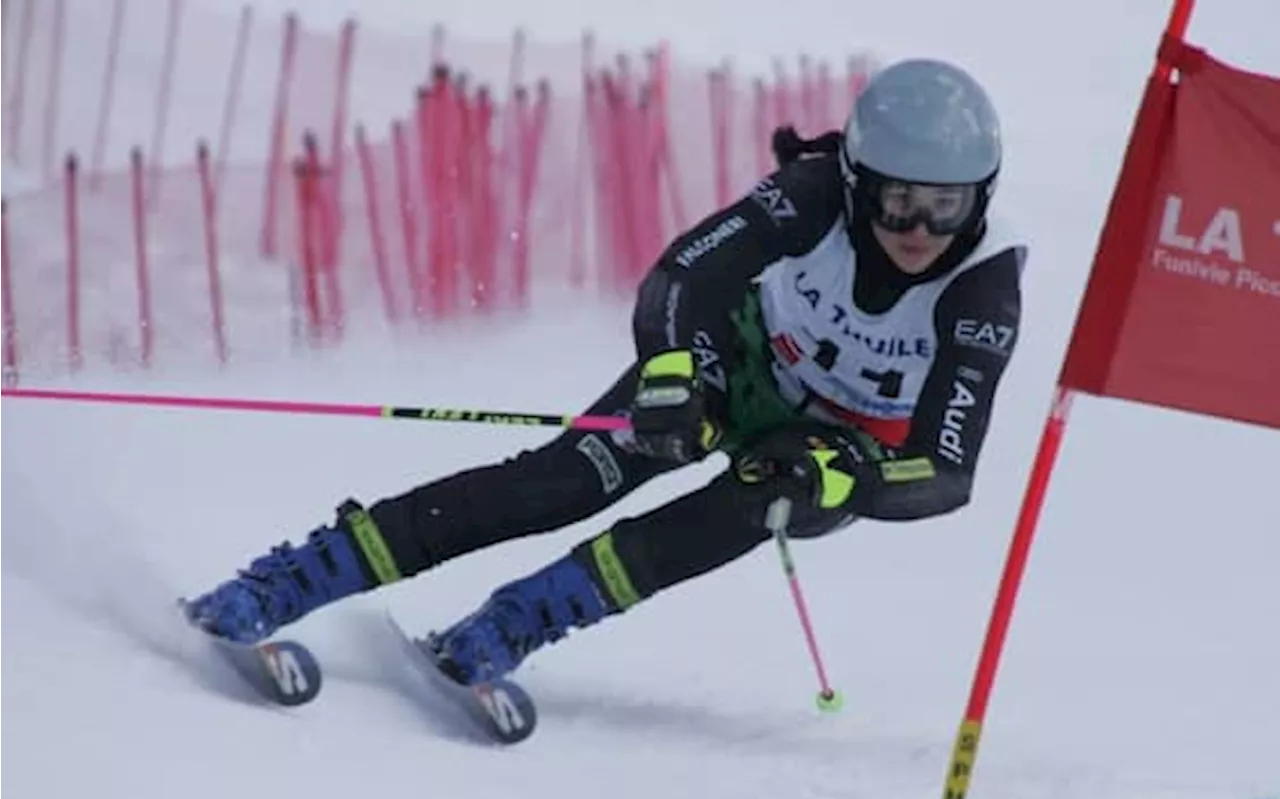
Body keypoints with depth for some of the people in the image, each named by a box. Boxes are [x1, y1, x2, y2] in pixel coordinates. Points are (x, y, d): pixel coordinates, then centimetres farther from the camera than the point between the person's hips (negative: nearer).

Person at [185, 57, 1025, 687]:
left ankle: (502, 632, -35)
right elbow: (676, 284, -31)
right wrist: (672, 376, -51)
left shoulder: (985, 290, -31)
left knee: (745, 509, -34)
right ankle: (279, 587, -24)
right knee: (569, 480, -21)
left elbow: (945, 473, -33)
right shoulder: (814, 197, -30)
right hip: (746, 367, 0)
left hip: (855, 447, 0)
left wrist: (838, 477, -52)